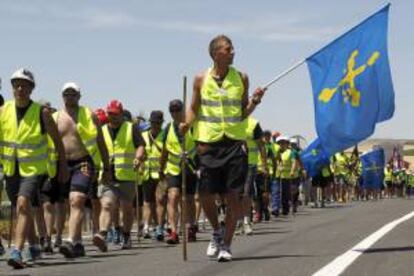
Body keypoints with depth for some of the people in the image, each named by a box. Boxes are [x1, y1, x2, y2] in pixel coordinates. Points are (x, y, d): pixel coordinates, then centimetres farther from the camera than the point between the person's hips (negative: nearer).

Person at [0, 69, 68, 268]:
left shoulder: (42, 113, -9)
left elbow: (57, 140, 2)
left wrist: (63, 166, 8)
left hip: (34, 168, -4)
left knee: (23, 205, -24)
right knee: (23, 209, 17)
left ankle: (17, 252, -29)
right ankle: (34, 247, 37)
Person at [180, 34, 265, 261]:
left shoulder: (240, 78, 6)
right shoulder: (201, 79, 4)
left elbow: (243, 113, 9)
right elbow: (194, 109, 9)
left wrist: (254, 101, -10)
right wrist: (187, 124, -10)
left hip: (234, 141, 0)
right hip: (209, 143, 0)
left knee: (233, 196, -3)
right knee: (206, 196, 0)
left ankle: (226, 245, 8)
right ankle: (216, 232, 28)